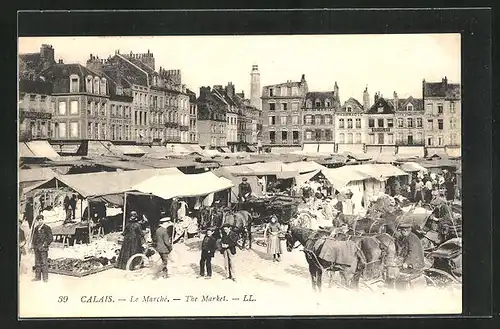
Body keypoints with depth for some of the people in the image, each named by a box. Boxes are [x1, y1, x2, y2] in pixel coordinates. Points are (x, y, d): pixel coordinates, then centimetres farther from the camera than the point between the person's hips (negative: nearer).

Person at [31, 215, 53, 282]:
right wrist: (33, 244, 12)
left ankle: (45, 277, -4)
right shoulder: (36, 228, 14)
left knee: (44, 263, -7)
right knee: (37, 263, 10)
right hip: (37, 248, 6)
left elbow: (50, 238, -6)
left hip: (43, 248, -6)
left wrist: (44, 245, -10)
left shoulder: (47, 228, -4)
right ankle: (37, 276, 17)